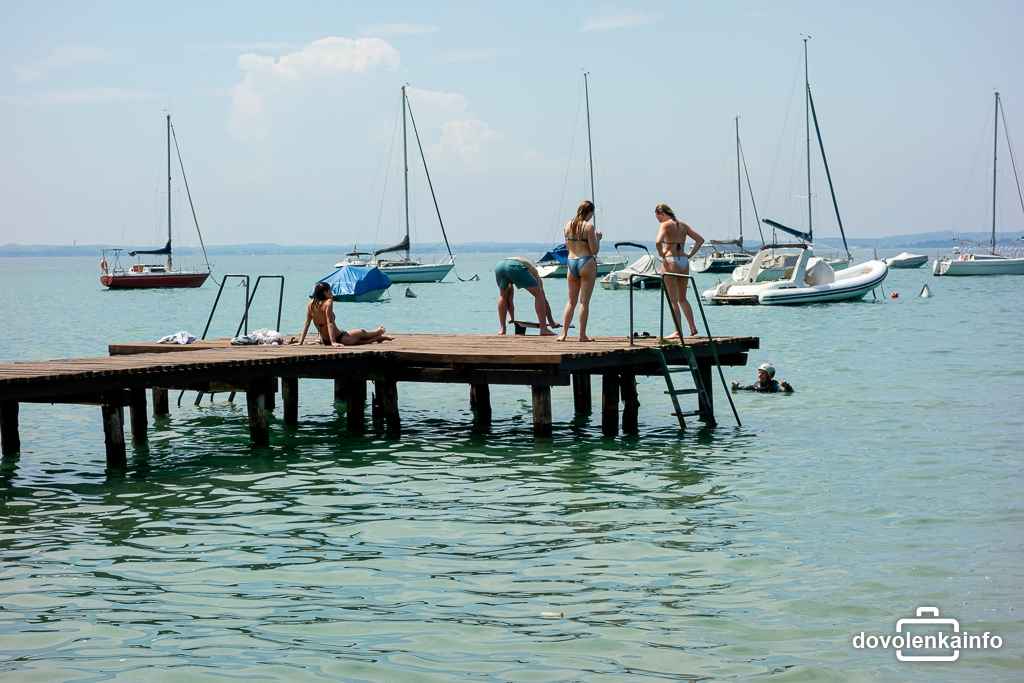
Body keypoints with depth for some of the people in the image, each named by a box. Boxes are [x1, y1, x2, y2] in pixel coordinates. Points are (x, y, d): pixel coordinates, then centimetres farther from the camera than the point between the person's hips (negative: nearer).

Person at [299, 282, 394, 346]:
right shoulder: (328, 302, -22)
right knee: (362, 333, 25)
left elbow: (307, 323, -2)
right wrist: (333, 342, -31)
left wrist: (301, 341, 0)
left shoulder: (311, 304, -3)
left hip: (325, 341, 7)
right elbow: (330, 323, -28)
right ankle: (378, 332, 55)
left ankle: (379, 338, 52)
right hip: (339, 338, -7)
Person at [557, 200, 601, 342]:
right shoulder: (589, 226, -10)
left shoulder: (568, 225, 7)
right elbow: (594, 250, -11)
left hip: (571, 262, 5)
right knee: (584, 301, -1)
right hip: (587, 263, -5)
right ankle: (582, 335, 0)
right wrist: (597, 238, 6)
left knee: (571, 301, 12)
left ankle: (563, 333, 6)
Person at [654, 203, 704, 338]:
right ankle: (692, 327, 13)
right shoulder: (683, 225, 12)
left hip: (670, 261, -7)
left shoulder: (665, 225, -8)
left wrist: (662, 255, -11)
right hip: (684, 262, 7)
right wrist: (690, 255, 12)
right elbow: (700, 240, 14)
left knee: (673, 300, 1)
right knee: (682, 298, 19)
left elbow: (658, 242, -26)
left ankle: (678, 331, 0)